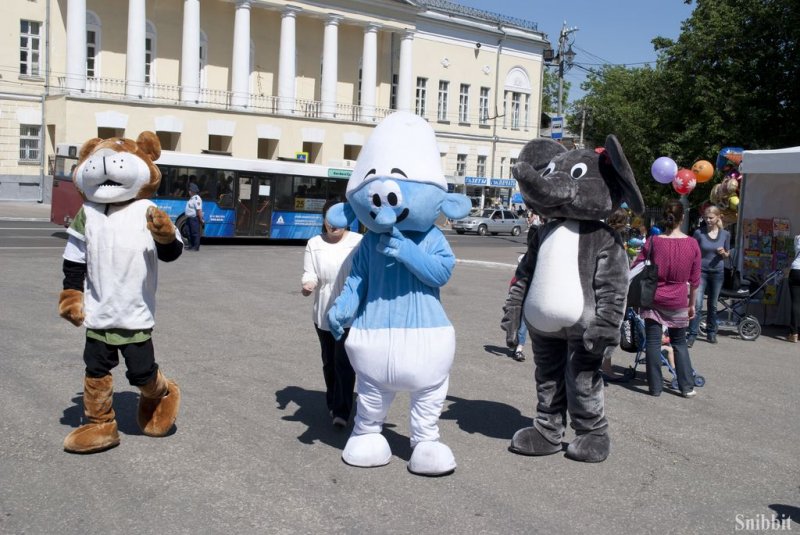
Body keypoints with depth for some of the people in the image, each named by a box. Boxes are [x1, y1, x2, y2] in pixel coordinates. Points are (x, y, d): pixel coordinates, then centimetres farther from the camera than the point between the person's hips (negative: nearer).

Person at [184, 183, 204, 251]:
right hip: (189, 218, 10)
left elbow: (199, 210, -21)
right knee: (190, 233, 14)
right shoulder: (191, 198, 16)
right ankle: (191, 246, 22)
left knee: (195, 233, -6)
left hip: (194, 218, -10)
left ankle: (196, 247, -3)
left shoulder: (196, 199, -16)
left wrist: (201, 220, -24)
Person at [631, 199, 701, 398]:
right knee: (679, 343, 16)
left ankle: (655, 387, 8)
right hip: (678, 302, 2)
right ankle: (687, 387, 18)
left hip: (654, 299, -2)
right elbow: (695, 280, 2)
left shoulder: (653, 241, -9)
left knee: (653, 343, 5)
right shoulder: (692, 244, -4)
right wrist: (692, 304, 12)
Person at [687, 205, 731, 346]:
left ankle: (711, 333, 26)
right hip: (701, 271, -2)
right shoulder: (699, 232, -5)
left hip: (717, 272, 2)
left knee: (713, 305, 13)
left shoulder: (725, 234, 2)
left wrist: (723, 253, -11)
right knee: (697, 305, -11)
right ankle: (692, 335, -8)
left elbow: (727, 254, 11)